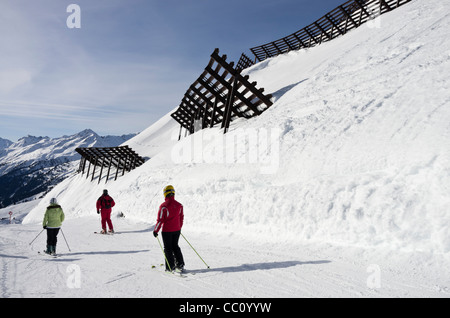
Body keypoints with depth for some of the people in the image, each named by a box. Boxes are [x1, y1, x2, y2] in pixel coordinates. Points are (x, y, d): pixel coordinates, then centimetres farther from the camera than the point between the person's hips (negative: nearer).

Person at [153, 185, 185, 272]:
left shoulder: (163, 206, -17)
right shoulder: (179, 205, -1)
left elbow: (160, 220, -15)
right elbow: (181, 218, 10)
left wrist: (155, 230, -4)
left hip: (167, 231, -5)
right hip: (177, 230, 5)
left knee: (168, 248, 7)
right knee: (175, 246, 20)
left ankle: (170, 267, 8)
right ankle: (180, 264, 19)